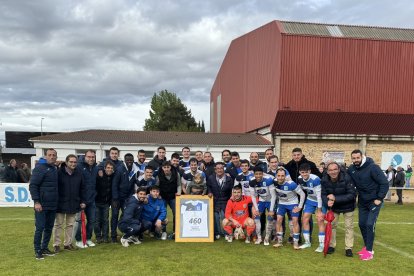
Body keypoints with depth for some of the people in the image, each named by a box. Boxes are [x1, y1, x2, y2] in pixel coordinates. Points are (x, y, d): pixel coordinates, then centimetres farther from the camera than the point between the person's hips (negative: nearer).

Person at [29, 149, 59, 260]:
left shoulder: (56, 169, 12)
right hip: (41, 205, -7)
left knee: (49, 228, 12)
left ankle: (45, 248, 23)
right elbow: (33, 185, -12)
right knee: (40, 228, -2)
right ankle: (37, 250, 8)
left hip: (53, 205, 7)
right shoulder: (40, 168, -8)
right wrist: (36, 202, -17)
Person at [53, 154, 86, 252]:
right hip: (61, 203, -4)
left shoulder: (79, 173, 2)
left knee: (70, 224, 13)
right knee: (58, 224, 7)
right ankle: (56, 244, 17)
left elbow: (83, 188, 8)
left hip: (74, 204, 4)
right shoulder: (59, 172, -12)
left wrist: (83, 201, 4)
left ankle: (68, 243, 24)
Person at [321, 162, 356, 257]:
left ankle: (348, 248, 14)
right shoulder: (324, 180, -21)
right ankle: (331, 246, 23)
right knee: (331, 225, 8)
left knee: (349, 226, 2)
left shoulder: (346, 178, -31)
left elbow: (352, 194, -31)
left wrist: (335, 198, -38)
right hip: (333, 206, 3)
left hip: (347, 206, -3)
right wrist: (327, 202, -36)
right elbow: (323, 194, -12)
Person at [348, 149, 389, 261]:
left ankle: (369, 251, -2)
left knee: (370, 224, -11)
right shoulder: (351, 169, -5)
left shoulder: (372, 167, -20)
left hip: (374, 201, -6)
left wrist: (379, 198, -18)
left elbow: (384, 183, -18)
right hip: (362, 201, 6)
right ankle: (367, 246, 27)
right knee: (362, 224, 9)